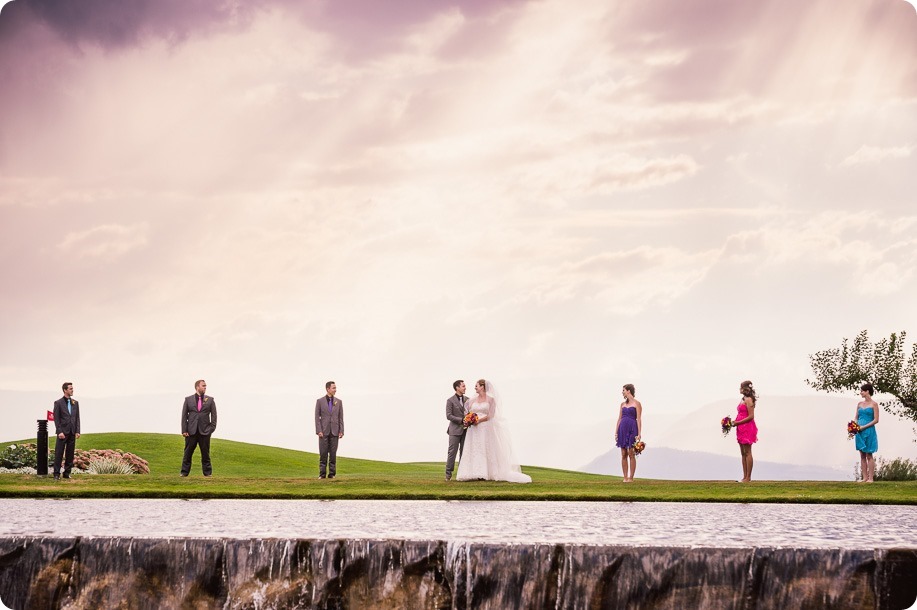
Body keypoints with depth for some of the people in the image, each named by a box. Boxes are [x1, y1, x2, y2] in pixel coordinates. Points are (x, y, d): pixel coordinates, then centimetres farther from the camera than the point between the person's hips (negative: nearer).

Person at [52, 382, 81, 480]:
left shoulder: (75, 403, 12)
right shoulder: (58, 403, -1)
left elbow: (77, 417, 12)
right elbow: (56, 418, -5)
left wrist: (77, 431, 3)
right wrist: (59, 432, -13)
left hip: (72, 432, 4)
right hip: (63, 432, -4)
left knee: (70, 454, 5)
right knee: (59, 454, -4)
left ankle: (67, 473, 12)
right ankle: (57, 474, -1)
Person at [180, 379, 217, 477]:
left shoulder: (210, 400, 8)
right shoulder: (188, 399, 6)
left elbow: (214, 415, 7)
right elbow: (184, 415, 4)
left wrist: (212, 428, -4)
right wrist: (184, 430, -3)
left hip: (204, 431, 0)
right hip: (191, 431, 0)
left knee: (205, 453, 4)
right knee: (188, 453, 3)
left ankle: (207, 472, 10)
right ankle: (184, 472, 9)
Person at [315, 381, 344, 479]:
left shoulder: (338, 402, 8)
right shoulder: (320, 401, 1)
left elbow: (341, 417, 7)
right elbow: (317, 417, -1)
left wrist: (341, 431, -1)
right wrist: (319, 431, -9)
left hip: (334, 431, 2)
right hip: (324, 431, -2)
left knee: (333, 453, 1)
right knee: (323, 453, -2)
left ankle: (332, 473, 5)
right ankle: (322, 473, 1)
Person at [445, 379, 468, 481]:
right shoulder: (450, 400, -3)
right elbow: (448, 416, -10)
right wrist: (461, 420, -17)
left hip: (465, 430, 5)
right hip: (455, 430, -5)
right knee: (452, 452, -5)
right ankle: (448, 474, -3)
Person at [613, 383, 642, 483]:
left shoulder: (637, 403, -2)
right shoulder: (623, 404, 15)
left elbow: (639, 419, -7)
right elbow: (619, 419, 15)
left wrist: (639, 434, -14)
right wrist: (616, 433, 8)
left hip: (632, 429, -6)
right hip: (623, 429, 6)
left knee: (631, 454, -6)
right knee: (623, 455, 3)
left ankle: (631, 478, -2)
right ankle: (625, 477, 6)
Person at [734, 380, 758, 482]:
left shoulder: (748, 400, -13)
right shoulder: (744, 399, 15)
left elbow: (751, 416, -18)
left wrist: (738, 422, -16)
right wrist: (735, 422, 6)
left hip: (747, 427, -10)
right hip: (741, 428, 10)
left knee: (747, 452, -6)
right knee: (743, 453, 11)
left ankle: (748, 477, -4)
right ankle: (745, 477, 15)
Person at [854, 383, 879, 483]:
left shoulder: (874, 404, -5)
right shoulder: (860, 404, 12)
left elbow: (876, 420, -9)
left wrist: (863, 427, -15)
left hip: (869, 431, -6)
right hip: (860, 432, 6)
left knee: (869, 455, -3)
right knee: (862, 455, 6)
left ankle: (871, 478, 0)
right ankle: (864, 477, 9)